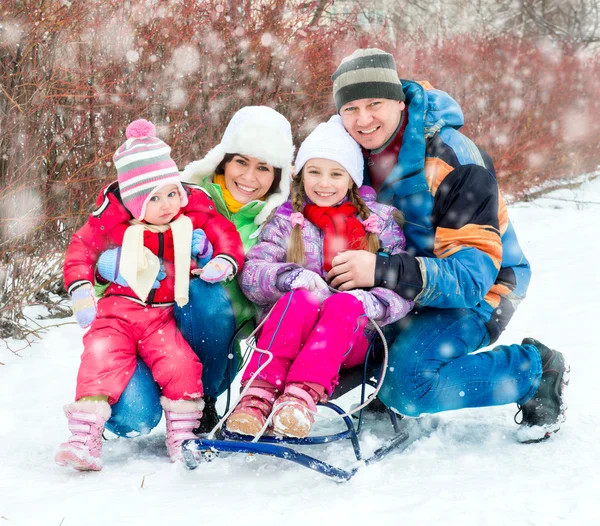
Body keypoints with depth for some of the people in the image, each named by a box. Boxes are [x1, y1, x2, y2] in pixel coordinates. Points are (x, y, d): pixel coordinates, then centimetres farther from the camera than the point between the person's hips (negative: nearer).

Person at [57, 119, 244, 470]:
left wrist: (224, 261, -14)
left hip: (163, 317, 0)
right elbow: (82, 246, 6)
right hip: (117, 310, 0)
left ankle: (183, 434, -6)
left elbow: (226, 235, 7)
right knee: (102, 358, -21)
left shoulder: (195, 217, 0)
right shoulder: (114, 224, -3)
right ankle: (85, 435, -19)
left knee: (181, 364, -21)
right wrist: (80, 290, -2)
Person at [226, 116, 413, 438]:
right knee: (301, 297, -32)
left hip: (353, 337, 0)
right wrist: (290, 276, -23)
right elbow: (250, 273, -2)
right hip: (290, 336, 0)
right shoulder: (287, 220, 11)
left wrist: (375, 302, -20)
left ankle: (303, 393, -47)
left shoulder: (379, 221, 11)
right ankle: (259, 391, -44)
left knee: (346, 304, -32)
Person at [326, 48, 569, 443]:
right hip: (402, 286, 7)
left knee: (406, 384, -26)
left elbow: (473, 273, -33)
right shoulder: (353, 151, -6)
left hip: (478, 291, -7)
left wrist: (384, 271, -46)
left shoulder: (453, 161, -27)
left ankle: (536, 371, -7)